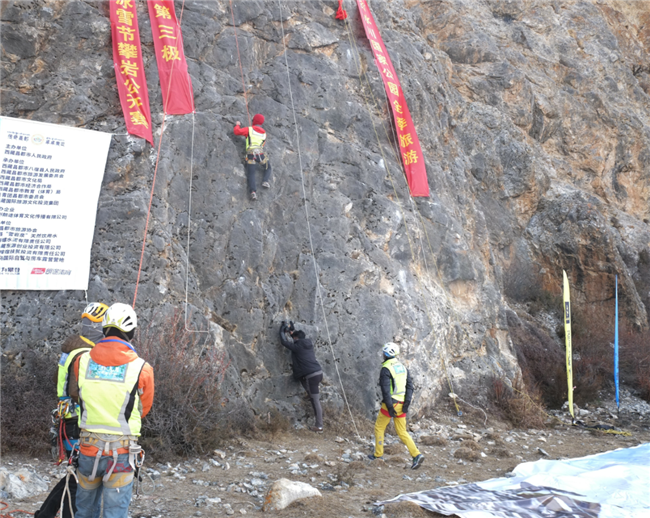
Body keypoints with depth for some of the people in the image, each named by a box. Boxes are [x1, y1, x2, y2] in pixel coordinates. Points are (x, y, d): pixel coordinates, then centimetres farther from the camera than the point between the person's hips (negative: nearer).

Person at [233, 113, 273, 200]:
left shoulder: (249, 129, 9)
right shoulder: (264, 133, 21)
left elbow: (237, 131, 4)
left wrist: (237, 125, 25)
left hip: (251, 154, -2)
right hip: (260, 153, 2)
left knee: (251, 174, -5)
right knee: (268, 168, 25)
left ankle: (253, 191, -24)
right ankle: (265, 181, 0)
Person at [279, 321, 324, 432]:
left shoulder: (297, 347, -8)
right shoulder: (308, 343, 13)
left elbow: (284, 341, 1)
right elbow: (300, 338, 36)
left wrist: (282, 330, 14)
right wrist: (292, 330, 41)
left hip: (311, 376, -8)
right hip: (319, 373, 8)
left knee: (316, 401, -4)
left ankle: (319, 426, 1)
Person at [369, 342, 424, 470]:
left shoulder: (386, 369, -13)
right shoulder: (403, 367, 11)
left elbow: (385, 389, -20)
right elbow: (410, 386, 6)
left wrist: (389, 406, -18)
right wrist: (407, 403, 0)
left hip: (391, 404, -6)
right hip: (401, 404, 7)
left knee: (379, 428, 13)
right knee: (402, 432, 10)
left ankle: (378, 455, 19)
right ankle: (416, 455, -4)